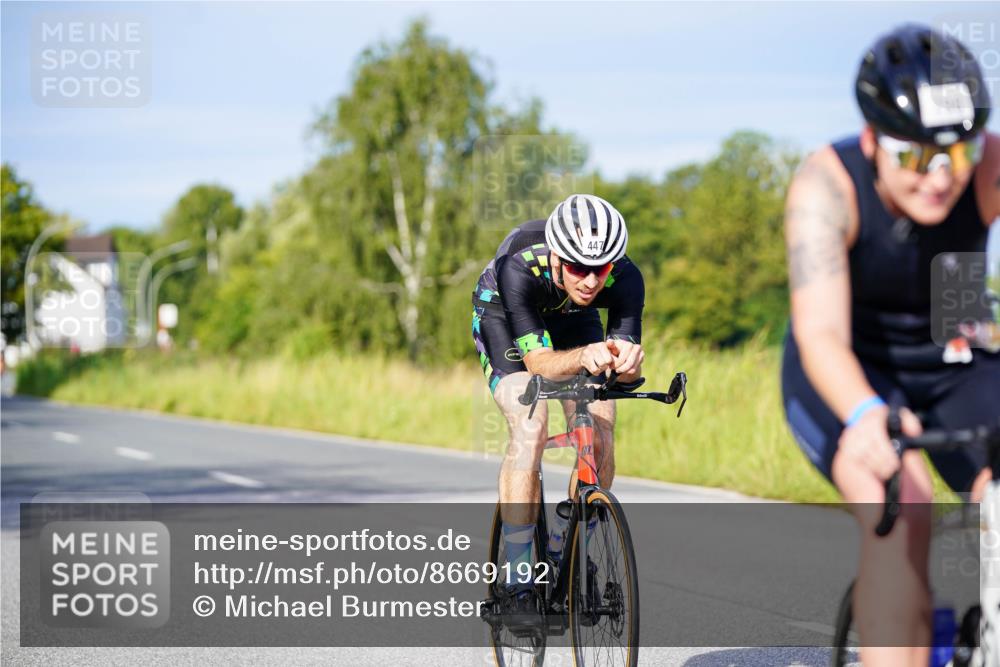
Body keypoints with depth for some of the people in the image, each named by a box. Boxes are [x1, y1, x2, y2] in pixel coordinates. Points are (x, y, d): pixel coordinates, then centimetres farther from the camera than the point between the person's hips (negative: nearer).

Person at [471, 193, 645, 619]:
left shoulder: (625, 279, -34)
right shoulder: (519, 269, -41)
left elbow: (626, 370, -33)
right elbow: (539, 362, -42)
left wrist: (627, 361, -57)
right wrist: (583, 357, -63)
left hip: (572, 318, 3)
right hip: (503, 314, -3)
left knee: (600, 435, -14)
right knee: (530, 428, -24)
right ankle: (518, 581, -18)